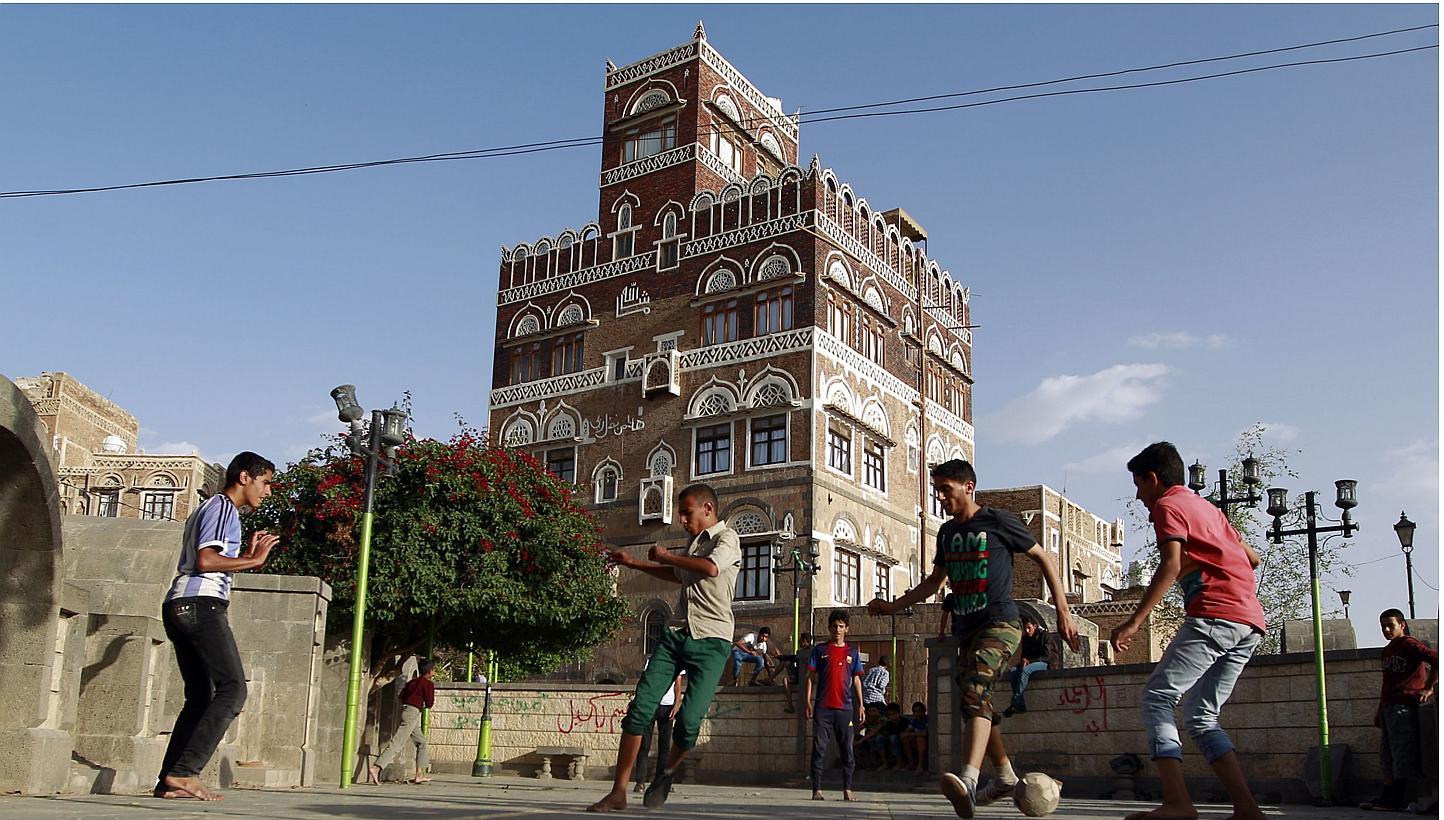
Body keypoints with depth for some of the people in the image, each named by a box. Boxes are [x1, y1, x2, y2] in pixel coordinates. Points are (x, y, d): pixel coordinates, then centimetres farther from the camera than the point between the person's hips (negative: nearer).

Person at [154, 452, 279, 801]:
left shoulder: (205, 509, 30)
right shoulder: (223, 507, -2)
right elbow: (205, 560, -14)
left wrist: (246, 555, 24)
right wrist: (253, 561, -9)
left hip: (177, 605, 10)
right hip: (202, 603, -10)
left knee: (200, 696, 7)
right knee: (232, 687, -14)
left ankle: (168, 781, 1)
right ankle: (184, 772, -21)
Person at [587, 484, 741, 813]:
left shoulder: (726, 538, -3)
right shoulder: (695, 543, 22)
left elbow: (711, 568, -25)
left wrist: (665, 555, -11)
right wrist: (633, 563, 39)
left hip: (711, 641, -7)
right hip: (677, 634, 7)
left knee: (689, 720, -16)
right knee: (640, 708, -7)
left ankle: (668, 771, 15)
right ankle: (618, 792, -4)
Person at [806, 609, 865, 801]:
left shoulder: (852, 652, 12)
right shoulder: (820, 650, 7)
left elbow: (856, 679, 14)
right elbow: (811, 677, 6)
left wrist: (861, 705, 8)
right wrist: (809, 702, -2)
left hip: (845, 707, 2)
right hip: (823, 707, -2)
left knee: (847, 750, 2)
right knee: (819, 749, -3)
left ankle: (847, 790, 7)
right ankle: (817, 790, -2)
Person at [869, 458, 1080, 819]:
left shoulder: (999, 521, -5)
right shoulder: (947, 532, 14)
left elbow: (1043, 559, 1)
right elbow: (935, 581, 26)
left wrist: (1063, 612, -3)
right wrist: (894, 605, 17)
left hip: (1000, 624, -8)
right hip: (966, 628, 8)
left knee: (975, 691, -28)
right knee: (974, 707, 12)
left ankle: (968, 781, -43)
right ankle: (1006, 775, 31)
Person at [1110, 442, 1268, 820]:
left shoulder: (1169, 506, 2)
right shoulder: (1206, 506, 28)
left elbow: (1171, 565, -13)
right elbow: (1251, 558, 31)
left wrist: (1134, 622, -18)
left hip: (1214, 615, -9)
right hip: (1250, 622, 9)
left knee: (1156, 698, -9)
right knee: (1201, 714, 11)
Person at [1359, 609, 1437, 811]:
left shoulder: (1410, 644, -6)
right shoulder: (1387, 651, 21)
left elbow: (1436, 660, -21)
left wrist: (1428, 688, -18)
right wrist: (1380, 709, 25)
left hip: (1404, 706, -10)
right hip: (1389, 708, 10)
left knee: (1401, 754, -7)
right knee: (1387, 756, 9)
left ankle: (1397, 800, -6)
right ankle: (1386, 797, 12)